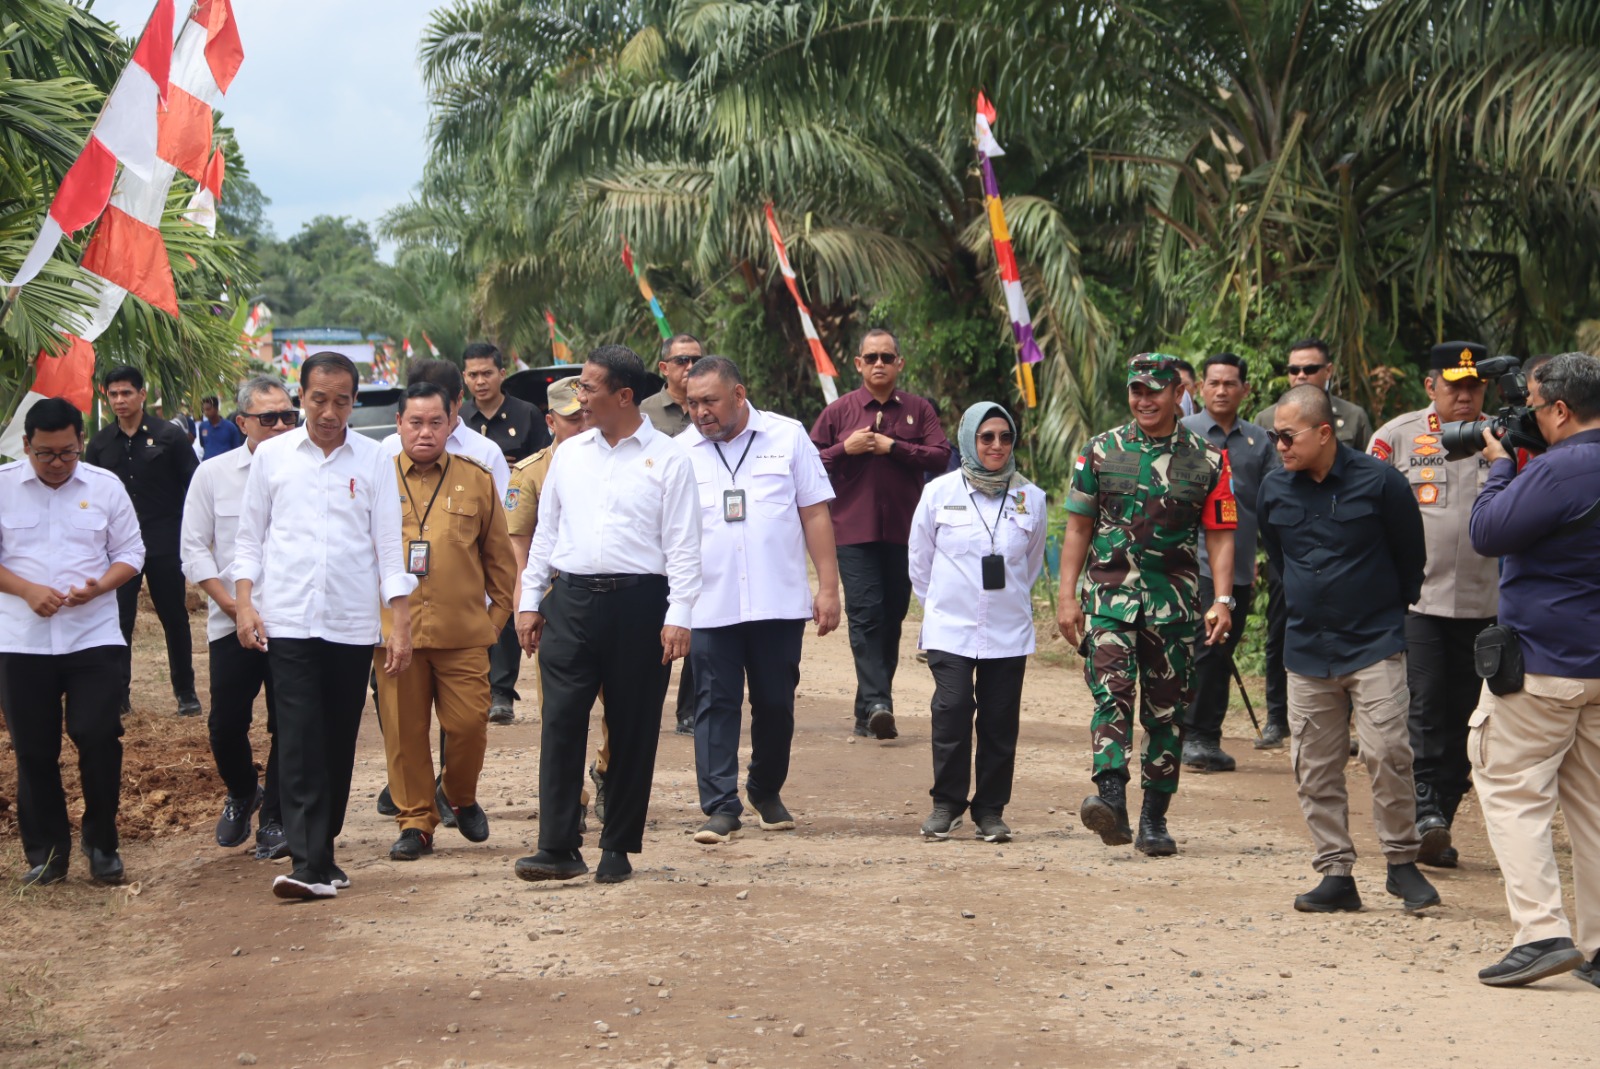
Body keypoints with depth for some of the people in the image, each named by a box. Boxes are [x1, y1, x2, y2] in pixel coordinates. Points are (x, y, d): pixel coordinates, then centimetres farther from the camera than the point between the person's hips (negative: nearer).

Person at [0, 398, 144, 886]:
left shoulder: (105, 486, 3)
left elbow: (130, 552, 6)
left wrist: (98, 587, -14)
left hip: (93, 638, 0)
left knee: (99, 739, -6)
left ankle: (101, 844, 10)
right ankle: (46, 848, 20)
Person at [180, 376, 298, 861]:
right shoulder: (213, 473, 3)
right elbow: (194, 548, 3)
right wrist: (229, 601, -6)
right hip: (232, 622, 1)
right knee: (226, 723, 2)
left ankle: (275, 819, 18)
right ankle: (241, 794, 31)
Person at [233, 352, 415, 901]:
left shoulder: (374, 460, 4)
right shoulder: (272, 455, 6)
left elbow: (389, 546, 4)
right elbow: (250, 538, 10)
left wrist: (401, 624, -1)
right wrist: (244, 603, -2)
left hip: (353, 624, 1)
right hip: (288, 622, -1)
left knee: (340, 743, 7)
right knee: (300, 741, -9)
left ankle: (321, 851, 20)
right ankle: (310, 864, -13)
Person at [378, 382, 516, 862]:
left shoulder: (476, 480, 9)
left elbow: (500, 556, 14)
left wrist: (496, 614, 9)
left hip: (463, 633, 0)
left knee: (469, 723, -2)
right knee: (404, 731, 3)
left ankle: (460, 797, 25)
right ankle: (415, 821, 15)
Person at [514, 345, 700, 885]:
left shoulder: (667, 458, 0)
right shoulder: (569, 453, 12)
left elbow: (682, 542, -3)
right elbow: (545, 531, 17)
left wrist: (678, 616, -10)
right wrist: (530, 601, 12)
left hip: (639, 603, -3)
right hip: (571, 600, 3)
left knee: (633, 729, 3)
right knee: (561, 722, -5)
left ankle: (618, 849, 14)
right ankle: (558, 847, -3)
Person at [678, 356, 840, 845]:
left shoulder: (788, 437, 4)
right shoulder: (681, 452, 5)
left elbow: (815, 513, 5)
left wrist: (829, 587, 0)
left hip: (780, 602, 0)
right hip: (709, 605, 0)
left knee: (776, 704, 8)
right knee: (715, 705, -3)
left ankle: (767, 792, 27)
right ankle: (720, 807, 0)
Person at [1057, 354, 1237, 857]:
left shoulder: (1207, 461, 5)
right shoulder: (1102, 451, 7)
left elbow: (1220, 536, 6)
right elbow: (1078, 528, 9)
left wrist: (1223, 600, -6)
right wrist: (1067, 597, 2)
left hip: (1175, 600, 1)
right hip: (1111, 593, -1)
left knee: (1167, 711, 5)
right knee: (1111, 688, -20)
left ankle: (1154, 820, 14)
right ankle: (1111, 799, -30)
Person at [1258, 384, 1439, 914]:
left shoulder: (1379, 481, -9)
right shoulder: (1273, 490, 3)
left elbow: (1411, 555, 5)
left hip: (1375, 645, -4)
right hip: (1307, 650, 4)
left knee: (1386, 752, -13)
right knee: (1314, 767, 3)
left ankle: (1402, 863, 2)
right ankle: (1336, 874, 10)